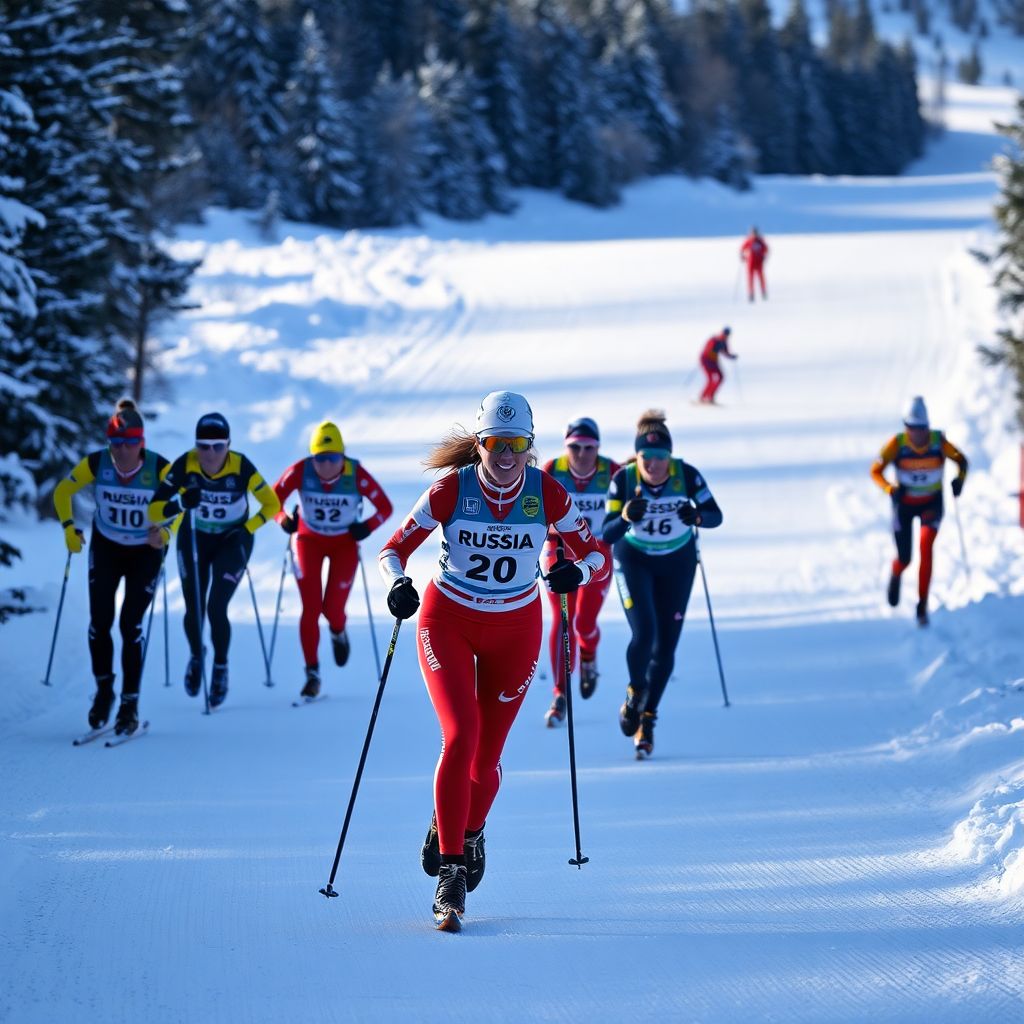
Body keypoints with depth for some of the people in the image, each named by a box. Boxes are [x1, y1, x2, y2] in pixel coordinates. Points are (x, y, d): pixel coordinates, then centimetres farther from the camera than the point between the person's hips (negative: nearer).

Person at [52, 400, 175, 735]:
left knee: (130, 625, -10)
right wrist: (69, 527, -15)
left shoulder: (159, 468, -23)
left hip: (145, 552, -2)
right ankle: (104, 691, 14)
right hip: (106, 547, 2)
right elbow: (62, 492, -2)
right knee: (100, 622, -9)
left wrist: (165, 532, -30)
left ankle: (130, 705, 1)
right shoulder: (96, 463, -18)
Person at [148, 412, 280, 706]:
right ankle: (196, 657, 35)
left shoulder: (241, 467, -25)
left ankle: (220, 666, 16)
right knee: (193, 610, 1)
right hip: (194, 538, 1)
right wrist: (180, 503, -40)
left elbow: (272, 504, -11)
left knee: (216, 609, -13)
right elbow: (154, 510, -23)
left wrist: (247, 529, -21)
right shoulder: (184, 466, -24)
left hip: (232, 541, -1)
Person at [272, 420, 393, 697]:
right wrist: (284, 519, -24)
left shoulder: (357, 475, -24)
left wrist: (366, 527, -26)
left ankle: (338, 632, 33)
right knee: (311, 608, -9)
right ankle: (312, 673, 2)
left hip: (344, 542, -1)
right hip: (310, 540, 1)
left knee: (332, 607, -6)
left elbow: (385, 507, -13)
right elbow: (274, 498, -7)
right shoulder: (300, 472, -21)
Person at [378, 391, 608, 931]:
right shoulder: (451, 490, -15)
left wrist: (578, 570, -26)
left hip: (514, 631, 2)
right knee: (460, 736, -21)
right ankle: (450, 873, -17)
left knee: (486, 758, 6)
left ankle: (466, 832, 39)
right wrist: (397, 582, -29)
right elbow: (395, 548, -8)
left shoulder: (548, 494, -11)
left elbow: (597, 556, -4)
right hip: (448, 621, -2)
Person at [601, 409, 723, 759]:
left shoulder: (687, 475, -22)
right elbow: (606, 535, -22)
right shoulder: (624, 479, -23)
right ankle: (635, 693, 10)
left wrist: (696, 515, -37)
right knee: (644, 633, -19)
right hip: (634, 559, -1)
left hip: (677, 562, 1)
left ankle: (648, 717, 18)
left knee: (666, 645, 0)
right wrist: (627, 516, -43)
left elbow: (716, 516, -14)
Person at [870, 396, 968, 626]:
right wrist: (890, 488, -35)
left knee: (926, 545, -24)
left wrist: (960, 479, -24)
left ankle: (922, 605, -17)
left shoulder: (939, 442, -20)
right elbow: (876, 471, -16)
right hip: (904, 504, 0)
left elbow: (961, 460, -4)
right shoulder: (897, 444, -22)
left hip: (932, 503, 0)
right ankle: (896, 575, 47)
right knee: (904, 558, 5)